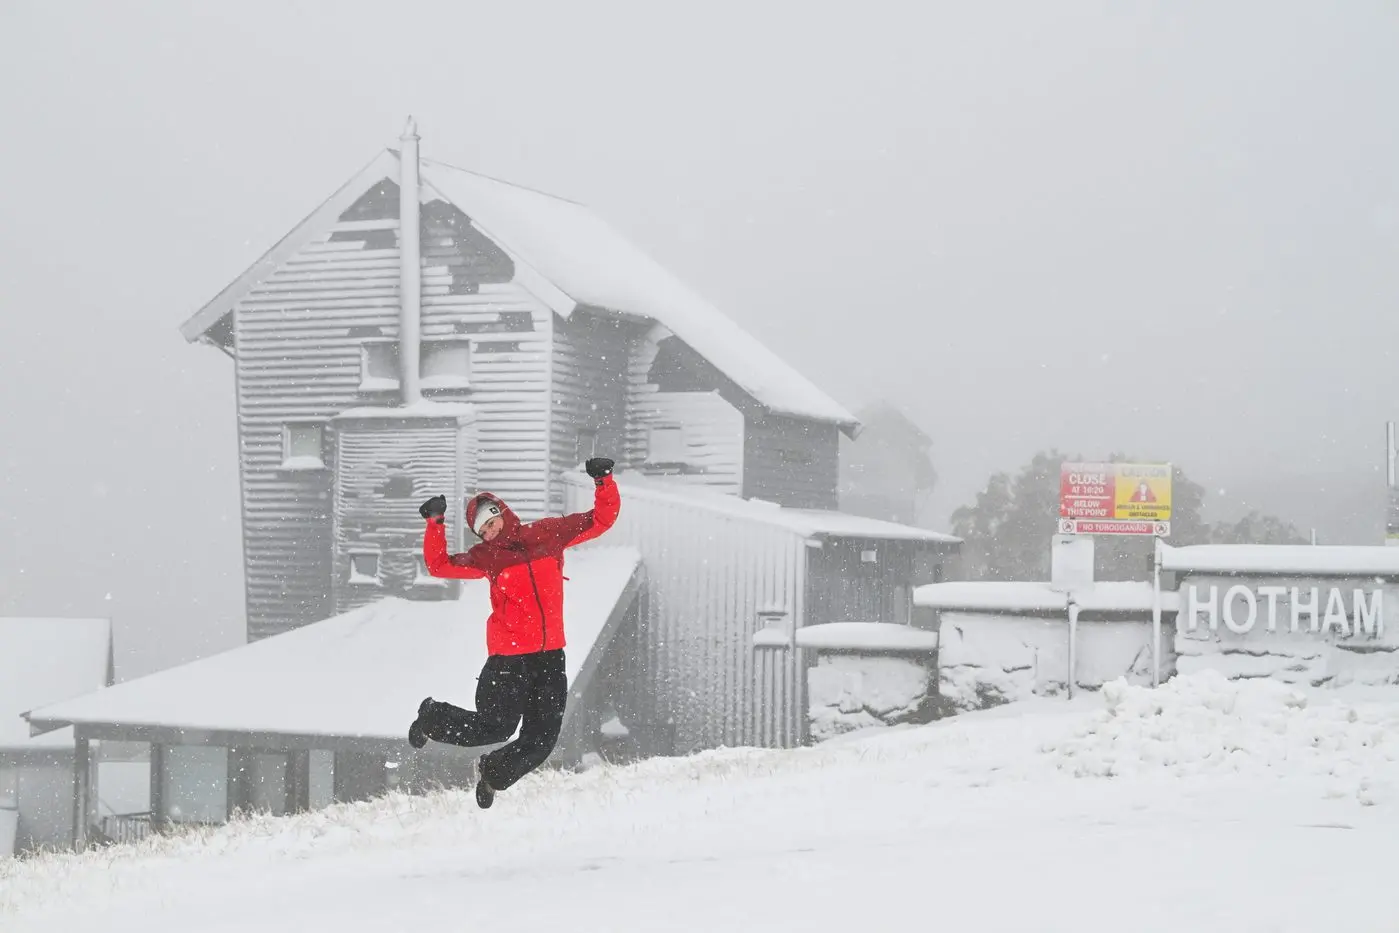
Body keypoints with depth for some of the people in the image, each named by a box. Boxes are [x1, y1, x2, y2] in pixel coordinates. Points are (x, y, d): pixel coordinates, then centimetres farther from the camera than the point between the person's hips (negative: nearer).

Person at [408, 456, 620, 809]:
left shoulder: (549, 534, 4)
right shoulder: (486, 557, 0)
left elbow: (602, 519, 8)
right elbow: (439, 565, -2)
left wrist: (604, 483, -8)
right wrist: (435, 524, -13)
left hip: (550, 654, 3)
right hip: (509, 657, -3)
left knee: (541, 740, 5)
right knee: (496, 727, 0)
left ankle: (494, 773, 33)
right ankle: (432, 718, 26)